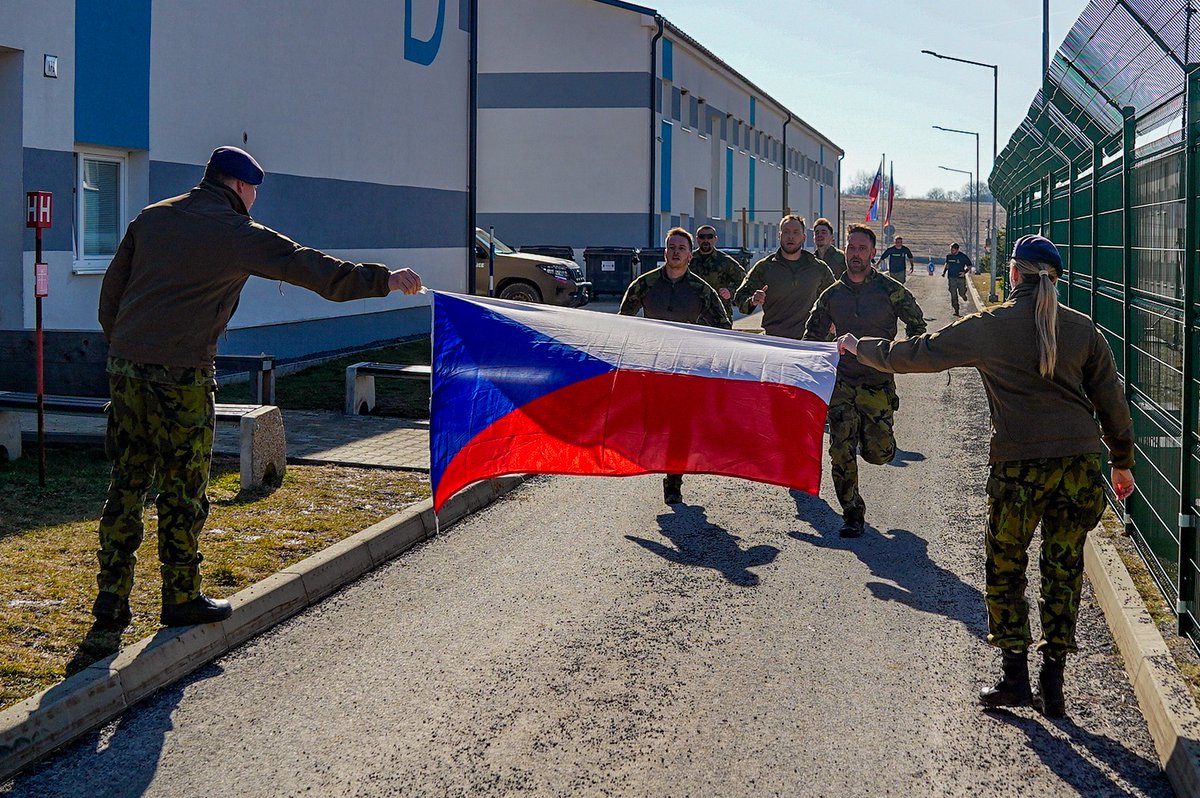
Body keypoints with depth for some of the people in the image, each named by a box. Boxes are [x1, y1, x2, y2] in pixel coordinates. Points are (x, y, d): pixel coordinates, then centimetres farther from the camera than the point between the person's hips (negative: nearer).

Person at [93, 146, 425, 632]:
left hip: (124, 367, 6)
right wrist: (386, 280, -3)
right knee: (182, 488, 4)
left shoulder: (152, 218, 13)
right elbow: (313, 269, -7)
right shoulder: (236, 234, -4)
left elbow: (111, 291, 15)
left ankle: (112, 597, 14)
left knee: (127, 483, 11)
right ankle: (181, 599, 13)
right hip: (180, 375, -6)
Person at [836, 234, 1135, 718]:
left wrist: (860, 348, 19)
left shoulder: (989, 327, -2)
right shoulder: (1082, 328, 7)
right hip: (1081, 462, 3)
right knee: (1063, 571, 10)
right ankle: (1052, 686, 14)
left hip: (1019, 465, -3)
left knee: (1004, 570, 12)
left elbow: (915, 354, 4)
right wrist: (1122, 462, 22)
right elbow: (1111, 402, 11)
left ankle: (1015, 678, 12)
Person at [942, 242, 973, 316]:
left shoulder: (963, 256, -6)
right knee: (953, 295, -4)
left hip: (961, 278, -2)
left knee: (961, 293, -2)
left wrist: (965, 272, -15)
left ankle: (964, 296, 37)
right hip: (952, 278, 2)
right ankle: (956, 311, 0)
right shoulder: (949, 256, 5)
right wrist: (944, 272, 7)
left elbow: (969, 266, 1)